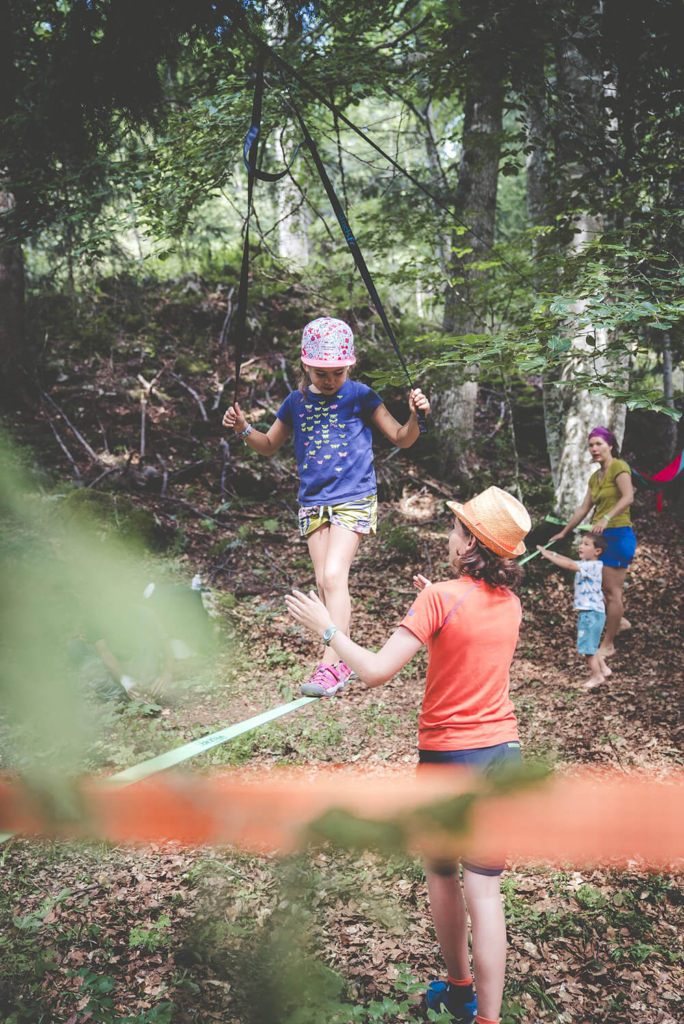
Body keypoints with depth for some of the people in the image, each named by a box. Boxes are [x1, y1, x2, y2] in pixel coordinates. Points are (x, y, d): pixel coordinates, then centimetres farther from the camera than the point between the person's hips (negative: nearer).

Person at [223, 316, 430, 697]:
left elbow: (401, 439, 4)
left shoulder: (360, 395, -2)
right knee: (324, 583, 3)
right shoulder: (296, 402, 7)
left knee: (334, 575, -17)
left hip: (354, 499, -4)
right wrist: (244, 430, 2)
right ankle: (343, 661, 16)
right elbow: (270, 445, 21)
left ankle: (330, 664, -13)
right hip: (313, 503, 4)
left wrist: (416, 416, -16)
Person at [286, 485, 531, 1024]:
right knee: (486, 891, 5)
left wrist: (327, 627, -8)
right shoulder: (510, 603, 2)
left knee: (441, 872, 19)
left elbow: (376, 671, -20)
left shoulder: (440, 597, -17)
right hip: (505, 752, 4)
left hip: (448, 755, -4)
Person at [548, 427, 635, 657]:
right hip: (601, 536, 9)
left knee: (612, 591, -4)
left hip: (618, 535, -9)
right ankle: (619, 620, 37)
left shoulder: (619, 467, -10)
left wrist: (606, 518, -37)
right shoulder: (595, 477, 14)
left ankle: (608, 645, 5)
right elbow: (583, 509, 20)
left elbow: (628, 497, -26)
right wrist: (563, 532, 23)